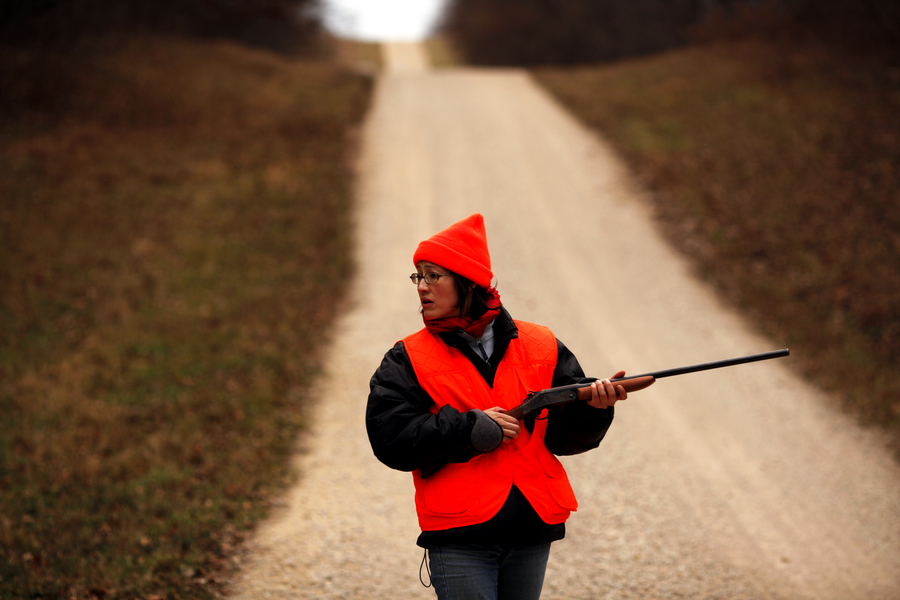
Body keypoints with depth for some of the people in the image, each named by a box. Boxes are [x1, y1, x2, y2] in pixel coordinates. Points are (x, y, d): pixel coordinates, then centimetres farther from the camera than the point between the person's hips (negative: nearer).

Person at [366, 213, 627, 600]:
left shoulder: (540, 347, 7)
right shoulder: (408, 361, 2)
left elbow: (568, 435, 6)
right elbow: (390, 439, -9)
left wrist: (593, 406, -16)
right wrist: (469, 429, -14)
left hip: (531, 533, 3)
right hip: (459, 538, -2)